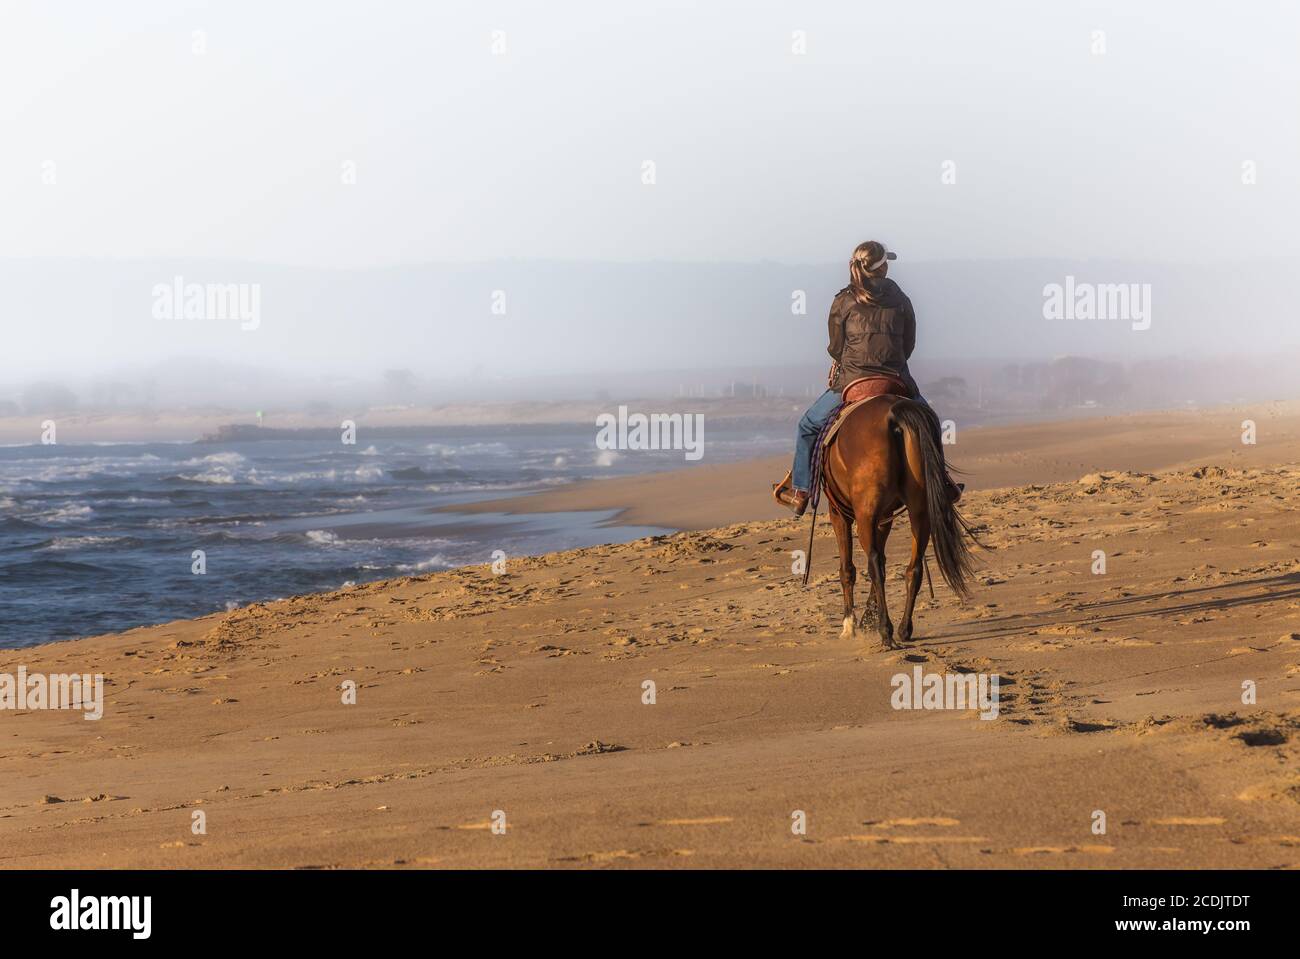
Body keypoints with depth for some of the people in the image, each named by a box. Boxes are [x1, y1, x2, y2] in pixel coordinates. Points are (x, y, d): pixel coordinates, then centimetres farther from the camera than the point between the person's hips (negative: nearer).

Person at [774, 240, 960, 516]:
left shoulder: (843, 302, -2)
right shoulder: (901, 301, 4)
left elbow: (835, 348, 4)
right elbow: (909, 344, 10)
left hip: (851, 381, -2)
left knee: (808, 426, 18)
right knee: (929, 422, 27)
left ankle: (800, 489, 16)